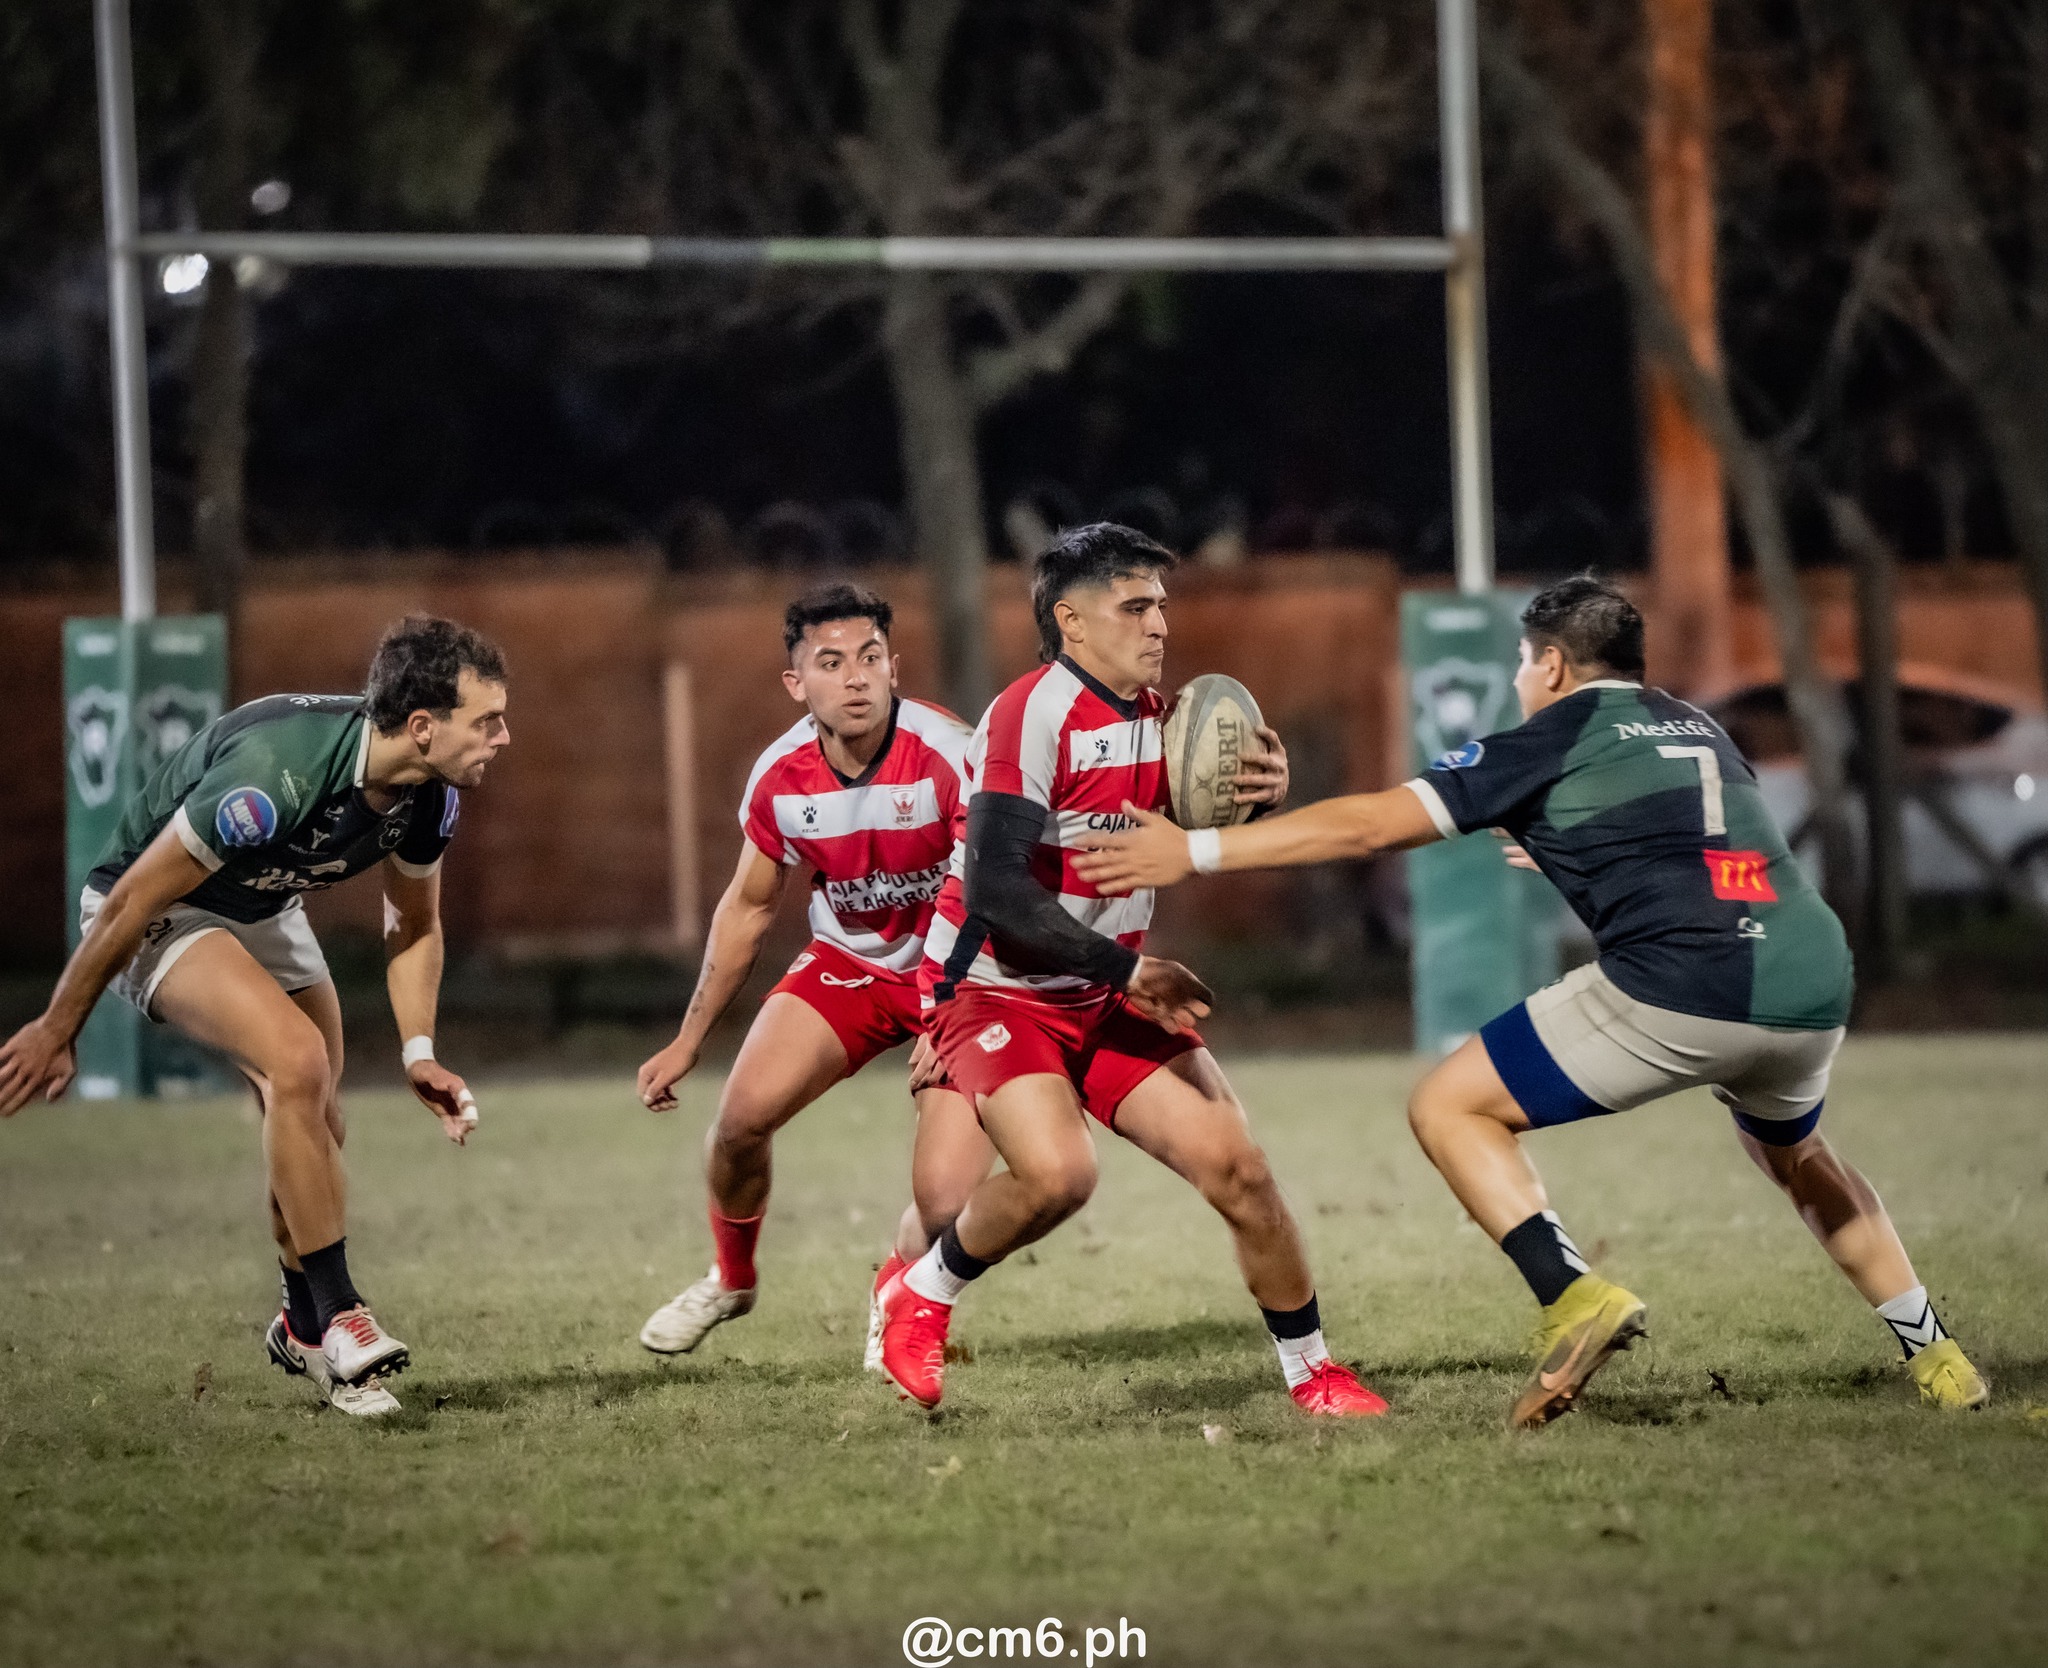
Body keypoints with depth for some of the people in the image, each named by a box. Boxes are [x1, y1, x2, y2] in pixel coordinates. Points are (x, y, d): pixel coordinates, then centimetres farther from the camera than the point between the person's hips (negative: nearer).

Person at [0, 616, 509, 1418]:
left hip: (266, 911, 8)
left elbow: (414, 925, 7)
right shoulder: (276, 773, -38)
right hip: (158, 910, -8)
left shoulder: (431, 795, -14)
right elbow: (132, 900, -27)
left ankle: (304, 1324, 33)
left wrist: (419, 1052, -6)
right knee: (297, 1059, -27)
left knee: (314, 1129, 8)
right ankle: (339, 1317, -20)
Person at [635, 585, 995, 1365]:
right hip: (846, 963, 4)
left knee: (944, 1204, -18)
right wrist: (689, 1040, 11)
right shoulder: (782, 778, -9)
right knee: (743, 1112, -16)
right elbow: (748, 906, 7)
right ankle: (731, 1278, 16)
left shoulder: (946, 757, -25)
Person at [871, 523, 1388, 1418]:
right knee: (1057, 1171, -30)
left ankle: (1311, 1370, 13)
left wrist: (1261, 791, -7)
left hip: (1106, 996, 7)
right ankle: (919, 1297, -3)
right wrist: (1126, 968, -25)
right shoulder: (1032, 716, -20)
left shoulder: (1151, 713, 4)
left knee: (1235, 1164, -3)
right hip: (998, 989, -7)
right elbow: (994, 891, -27)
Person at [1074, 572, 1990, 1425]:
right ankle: (1934, 1354, 31)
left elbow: (1369, 825, 5)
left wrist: (1195, 850, 8)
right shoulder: (1700, 730, 26)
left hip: (1681, 984, -7)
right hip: (1814, 985, 7)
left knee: (1450, 1107, 6)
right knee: (1792, 1151, 37)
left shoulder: (1553, 737, 8)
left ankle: (1574, 1296, -13)